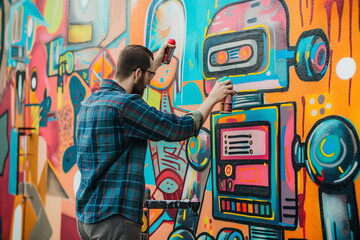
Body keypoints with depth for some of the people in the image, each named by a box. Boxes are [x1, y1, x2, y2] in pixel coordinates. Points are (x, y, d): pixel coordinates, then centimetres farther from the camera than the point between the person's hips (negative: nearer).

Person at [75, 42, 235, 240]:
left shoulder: (90, 101, 9)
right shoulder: (124, 104, -18)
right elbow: (181, 128, -11)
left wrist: (155, 62, 40)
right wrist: (212, 98, 4)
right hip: (114, 218, -9)